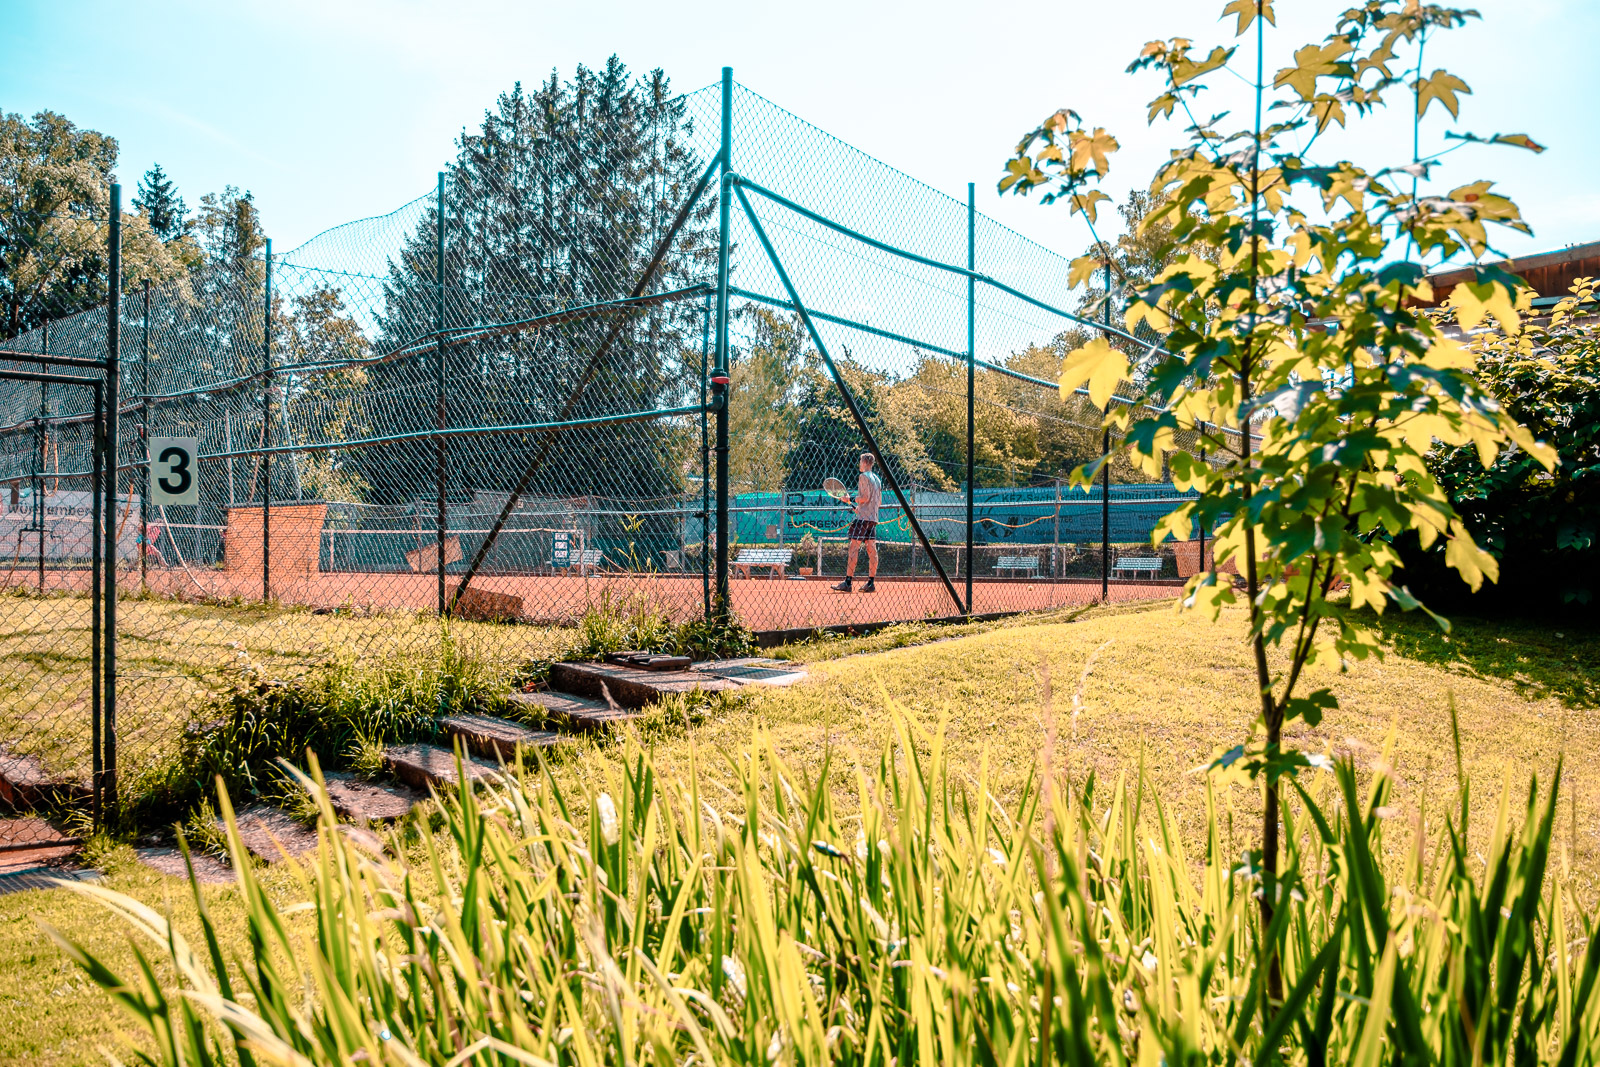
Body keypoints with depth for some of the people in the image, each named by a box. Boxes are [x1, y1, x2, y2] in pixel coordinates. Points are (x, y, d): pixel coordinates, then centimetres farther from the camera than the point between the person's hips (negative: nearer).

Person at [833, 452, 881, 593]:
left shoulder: (863, 476, -7)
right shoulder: (876, 479, 18)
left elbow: (865, 497, -16)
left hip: (863, 518, -8)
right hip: (873, 518, 8)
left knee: (853, 548, -9)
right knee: (872, 550, 5)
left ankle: (847, 582, -12)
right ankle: (871, 583, 4)